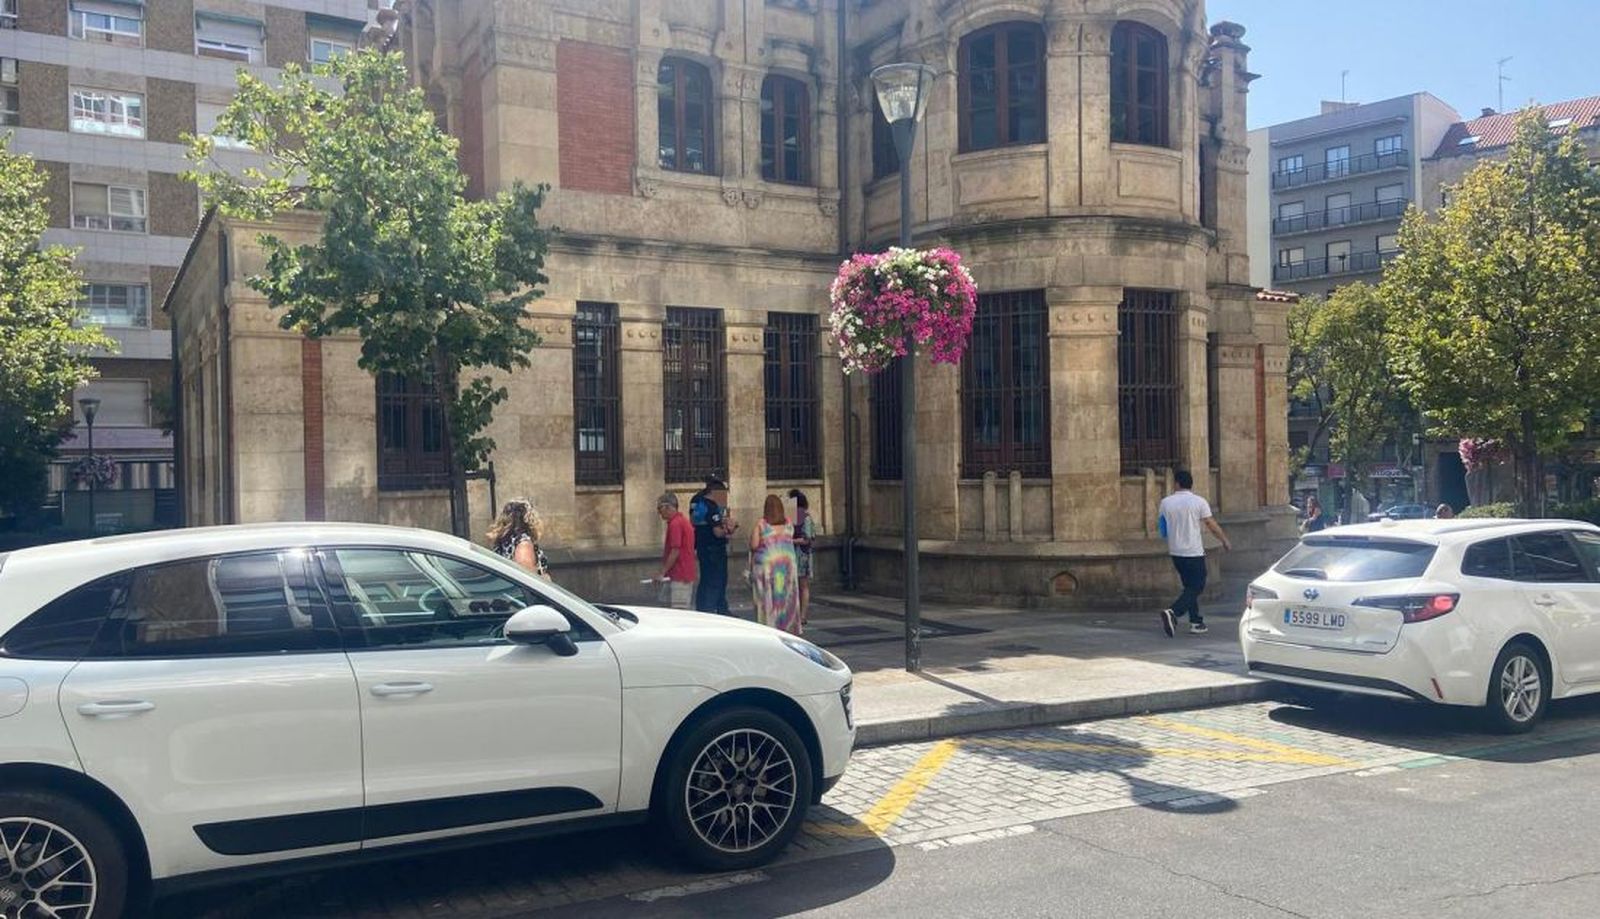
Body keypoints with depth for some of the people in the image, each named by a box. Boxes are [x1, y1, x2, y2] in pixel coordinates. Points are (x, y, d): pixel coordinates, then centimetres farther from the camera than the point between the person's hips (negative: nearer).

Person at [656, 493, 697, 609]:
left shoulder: (675, 524, -15)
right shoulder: (683, 521, 16)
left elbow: (675, 552, -20)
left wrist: (662, 573, -16)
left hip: (679, 577, -10)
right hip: (685, 574, 10)